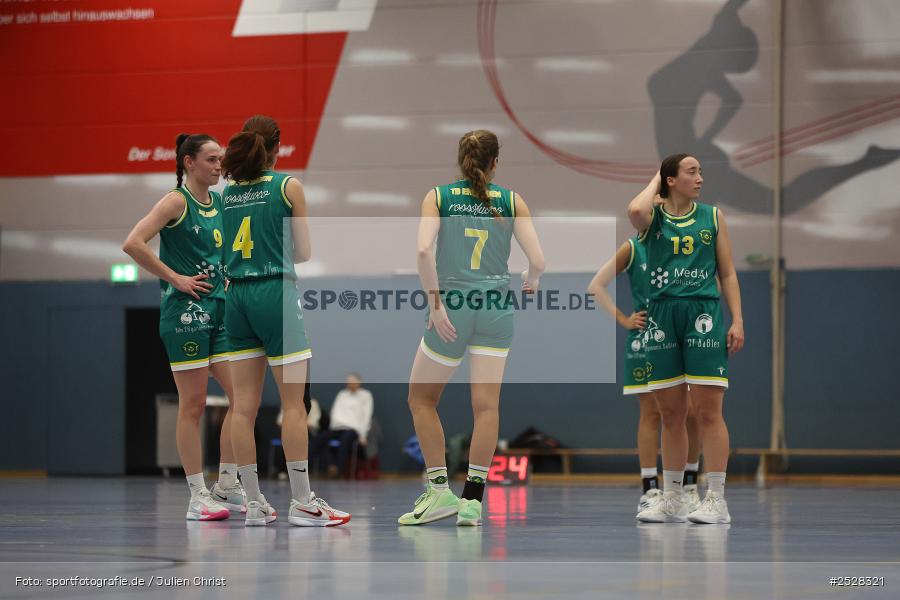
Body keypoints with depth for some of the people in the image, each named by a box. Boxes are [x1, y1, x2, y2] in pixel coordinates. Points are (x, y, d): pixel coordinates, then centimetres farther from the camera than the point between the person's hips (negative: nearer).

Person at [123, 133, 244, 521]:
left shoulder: (220, 203, 14)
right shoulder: (176, 201, -7)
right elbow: (133, 244, -18)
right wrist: (175, 278, -15)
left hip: (219, 310, 7)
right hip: (185, 311, -7)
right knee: (193, 405, -4)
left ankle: (226, 486, 12)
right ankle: (198, 497, 1)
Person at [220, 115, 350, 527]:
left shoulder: (227, 192, 9)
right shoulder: (288, 186, -3)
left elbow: (229, 251, 11)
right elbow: (303, 253, 1)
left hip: (237, 296, 5)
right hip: (276, 293, -5)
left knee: (244, 405, 4)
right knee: (294, 404, -2)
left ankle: (254, 503, 5)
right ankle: (302, 502, -3)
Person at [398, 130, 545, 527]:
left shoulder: (438, 197, 2)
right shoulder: (511, 201, 5)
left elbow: (423, 250, -14)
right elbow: (537, 260, -1)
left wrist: (435, 302, -10)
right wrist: (530, 282, 21)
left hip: (452, 307, -1)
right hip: (497, 305, 1)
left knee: (422, 399, 13)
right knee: (486, 404, 2)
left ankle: (440, 491, 7)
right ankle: (473, 498, -4)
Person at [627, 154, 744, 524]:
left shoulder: (712, 217, 9)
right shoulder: (653, 217, 6)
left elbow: (727, 273, 10)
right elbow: (635, 210, -20)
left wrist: (738, 320, -1)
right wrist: (655, 181, -1)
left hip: (704, 314, -1)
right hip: (663, 314, 1)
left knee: (708, 411, -7)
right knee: (670, 414, 8)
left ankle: (716, 501, -5)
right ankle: (672, 503, 16)